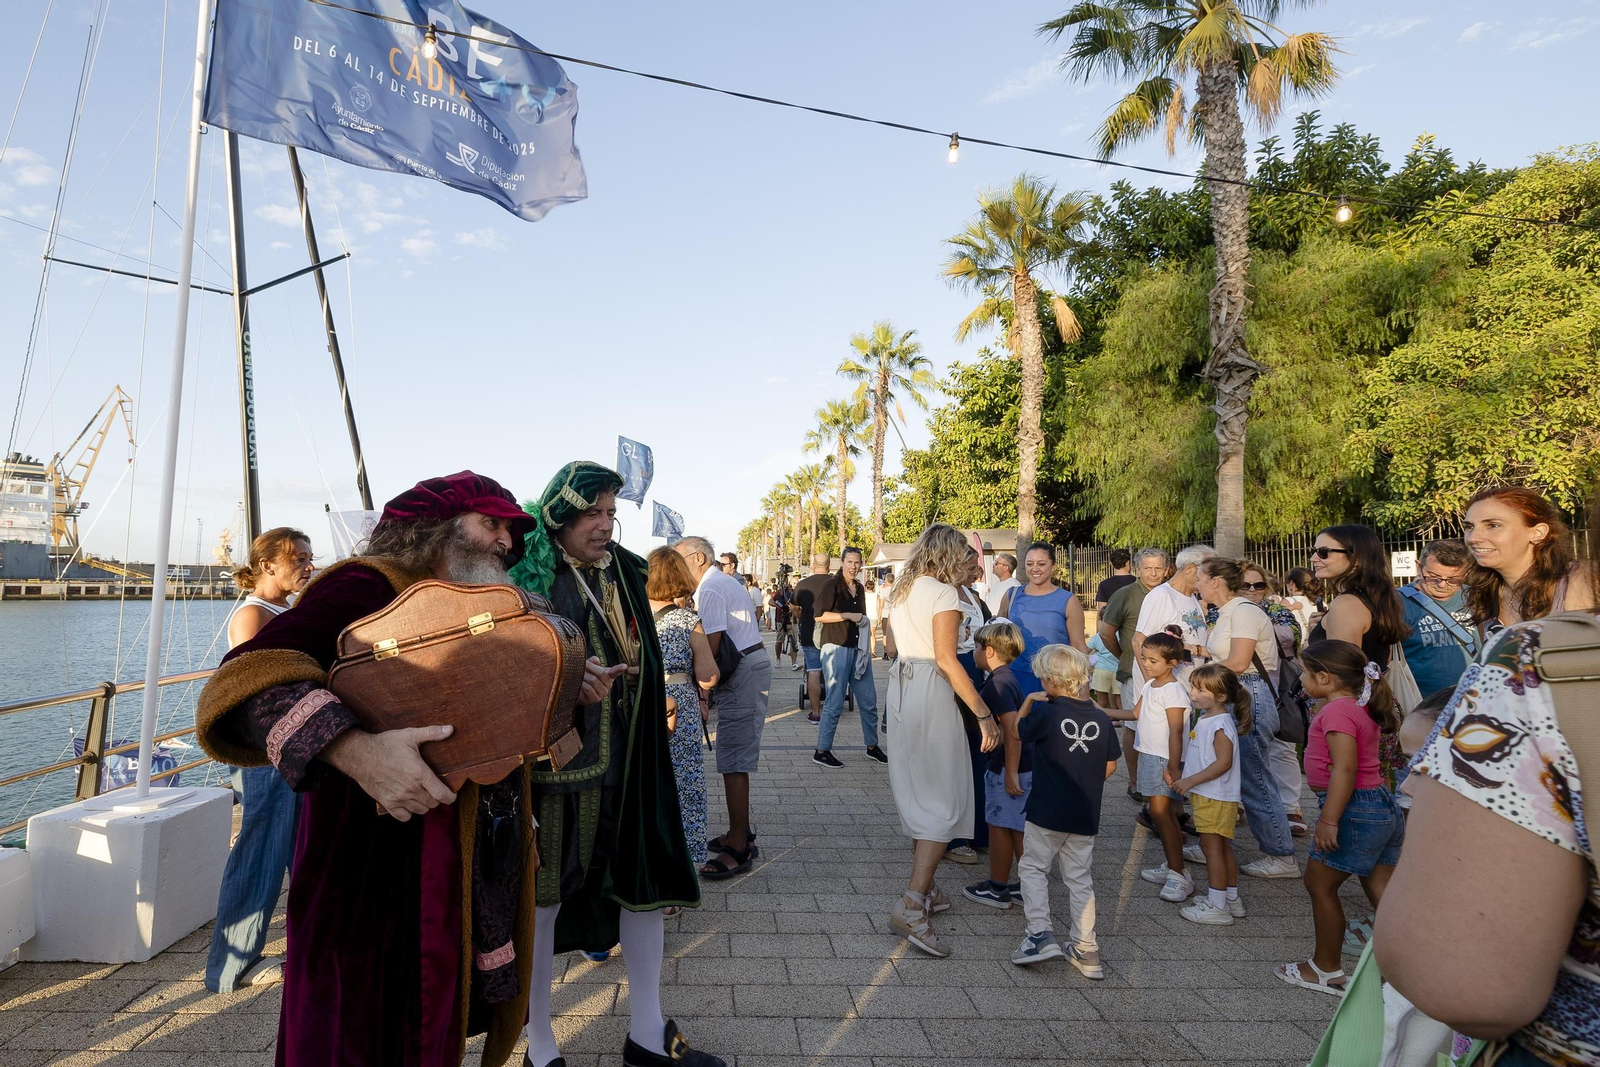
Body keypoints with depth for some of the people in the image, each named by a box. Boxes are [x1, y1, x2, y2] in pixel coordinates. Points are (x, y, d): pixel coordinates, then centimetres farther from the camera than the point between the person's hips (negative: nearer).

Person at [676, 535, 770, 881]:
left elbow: (712, 642, -20)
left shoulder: (710, 589, -12)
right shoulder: (725, 581, 21)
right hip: (751, 663, 11)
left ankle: (738, 849, -2)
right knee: (735, 759, 18)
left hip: (741, 673, -11)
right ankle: (741, 835, 29)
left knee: (733, 762, -8)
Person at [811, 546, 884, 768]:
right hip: (837, 649, -7)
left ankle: (872, 747, 25)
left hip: (858, 650, 8)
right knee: (835, 703, -4)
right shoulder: (832, 586, -7)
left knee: (869, 701, 11)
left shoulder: (859, 589, 16)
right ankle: (821, 751, 6)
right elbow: (819, 615, -17)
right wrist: (849, 616, -17)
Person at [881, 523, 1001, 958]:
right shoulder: (943, 593, -13)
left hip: (901, 689, 9)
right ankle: (912, 903, -12)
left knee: (917, 794, 18)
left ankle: (924, 888, 28)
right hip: (932, 693, -9)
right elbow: (946, 660, -19)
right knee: (945, 801, -4)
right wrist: (984, 714, -17)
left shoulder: (901, 590, 12)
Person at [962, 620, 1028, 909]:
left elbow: (1013, 729, -26)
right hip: (1021, 767, 9)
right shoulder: (1007, 678, 11)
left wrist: (1010, 773, -24)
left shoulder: (997, 683, -20)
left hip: (1005, 768, -9)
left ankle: (997, 889, 16)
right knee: (1018, 829, 16)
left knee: (999, 826, 4)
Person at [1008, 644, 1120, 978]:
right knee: (1080, 878, 14)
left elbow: (1018, 731, 4)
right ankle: (1086, 950, 18)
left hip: (1047, 812, -5)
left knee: (1033, 868, 10)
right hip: (1086, 815, 5)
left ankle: (1041, 934, 1)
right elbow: (1110, 766, 10)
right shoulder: (1100, 719, 0)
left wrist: (1028, 701, 12)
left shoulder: (1046, 713, -13)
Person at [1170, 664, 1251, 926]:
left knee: (1212, 847, -3)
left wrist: (1190, 781, -24)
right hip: (1207, 795, 10)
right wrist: (1185, 780, 14)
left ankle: (1217, 907, 5)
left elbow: (1223, 763, -26)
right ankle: (1231, 899, 29)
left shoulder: (1221, 724, -21)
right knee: (1223, 848, 18)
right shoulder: (1205, 718, 9)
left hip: (1216, 797, -10)